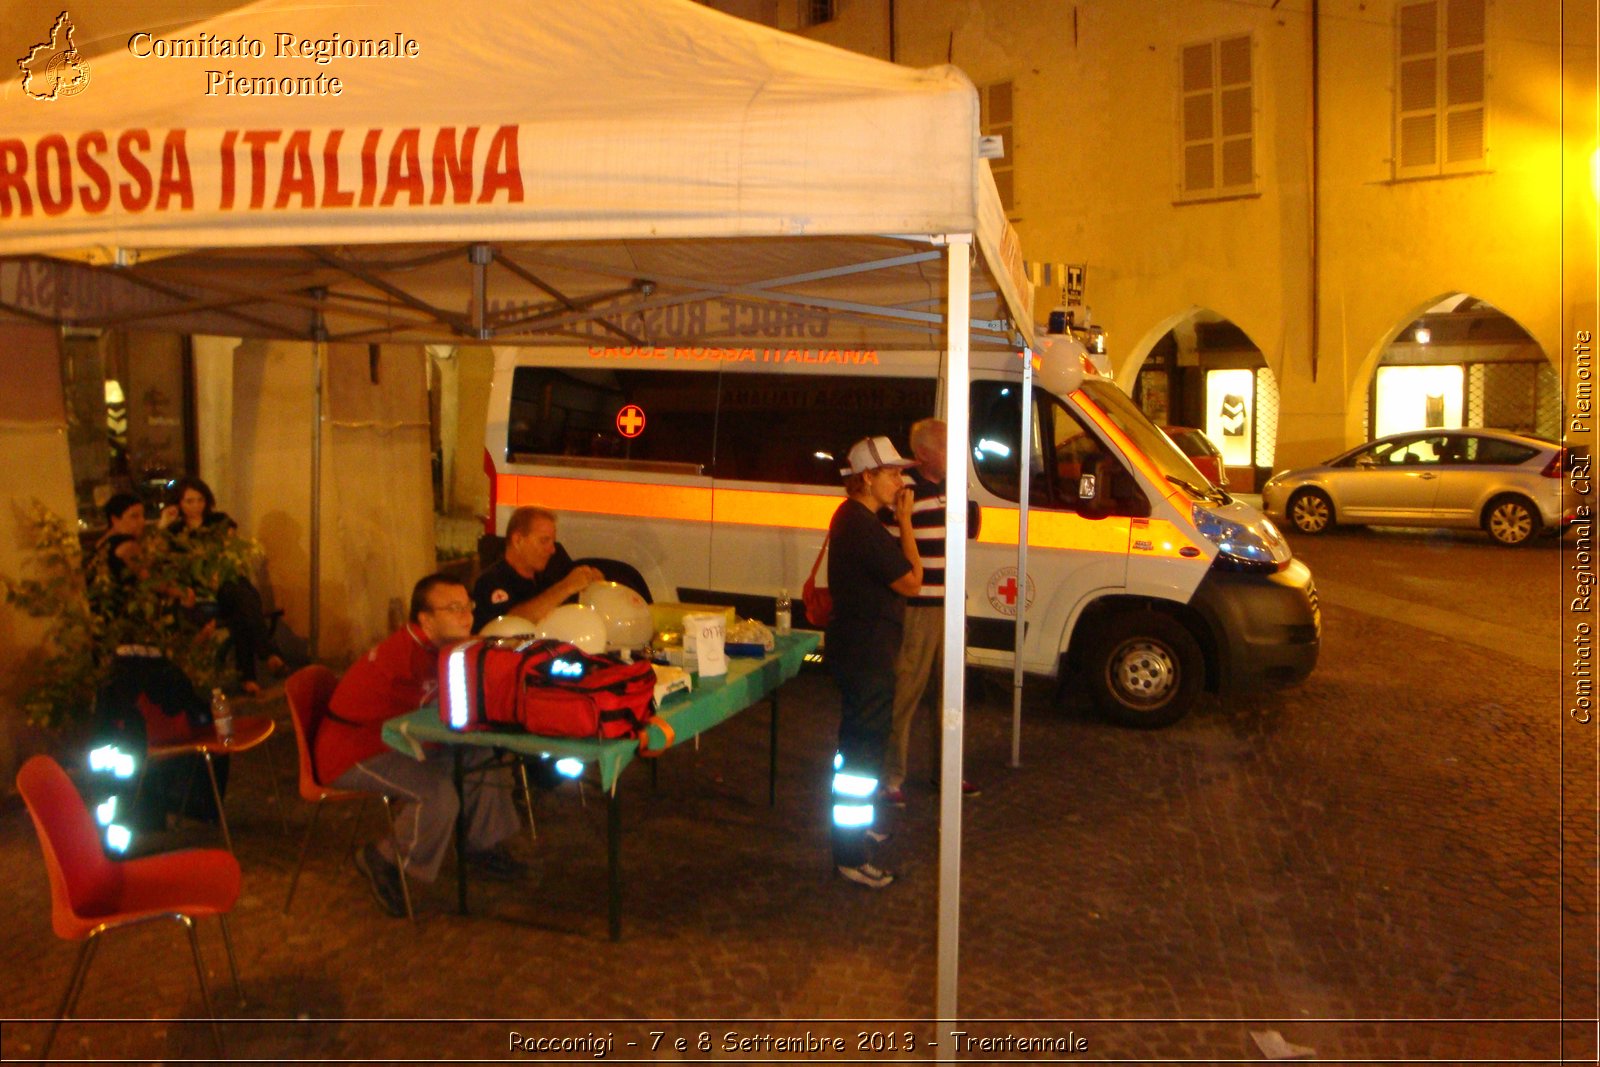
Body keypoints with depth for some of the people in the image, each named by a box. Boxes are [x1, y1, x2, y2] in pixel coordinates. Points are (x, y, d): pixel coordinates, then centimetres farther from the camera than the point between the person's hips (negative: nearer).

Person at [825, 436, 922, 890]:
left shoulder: (851, 516, 10)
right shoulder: (864, 527, -24)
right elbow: (911, 581, -19)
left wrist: (899, 521, 4)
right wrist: (905, 520, -14)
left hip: (853, 644, 11)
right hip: (866, 651, -11)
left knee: (856, 741, 25)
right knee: (864, 749, -4)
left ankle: (853, 825, 42)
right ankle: (850, 856, 4)